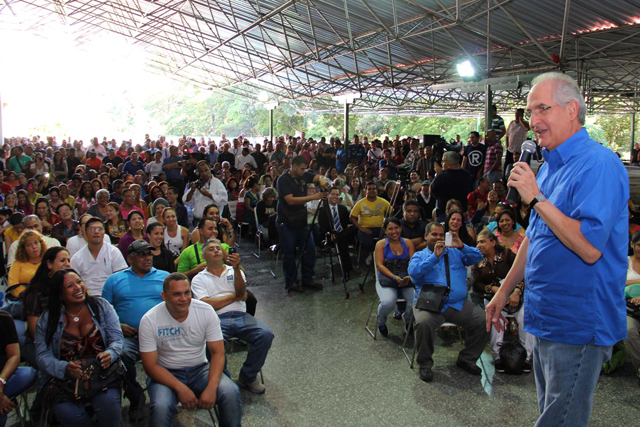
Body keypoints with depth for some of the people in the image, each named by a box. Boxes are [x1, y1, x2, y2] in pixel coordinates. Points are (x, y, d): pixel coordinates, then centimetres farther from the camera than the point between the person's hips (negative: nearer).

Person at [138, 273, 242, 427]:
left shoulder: (206, 311, -8)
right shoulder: (149, 320, -13)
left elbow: (218, 353, -8)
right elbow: (151, 366, -12)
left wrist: (212, 387, -24)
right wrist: (181, 389, -24)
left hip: (200, 369, 2)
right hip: (166, 374, -1)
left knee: (231, 393, -25)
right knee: (161, 407, -34)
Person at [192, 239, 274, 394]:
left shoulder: (234, 271, 22)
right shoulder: (199, 279, 15)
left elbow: (242, 294, 1)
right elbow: (206, 305, -3)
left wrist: (236, 269, -14)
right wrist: (235, 296, 3)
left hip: (241, 316, 3)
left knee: (266, 335, -24)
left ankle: (248, 377, -3)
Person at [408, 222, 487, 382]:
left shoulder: (455, 252, 20)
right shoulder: (419, 256, 12)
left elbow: (477, 258, 7)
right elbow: (414, 272, -10)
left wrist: (462, 247, -9)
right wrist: (435, 256, -13)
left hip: (458, 304, 3)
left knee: (483, 321, -17)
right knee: (424, 323, -34)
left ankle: (466, 359, 6)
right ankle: (425, 364, -10)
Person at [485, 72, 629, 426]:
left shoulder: (598, 164, -18)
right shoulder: (550, 166, 12)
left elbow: (590, 247, -28)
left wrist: (536, 198, -24)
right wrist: (504, 291, 19)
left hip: (578, 324, -9)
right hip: (546, 318, 9)